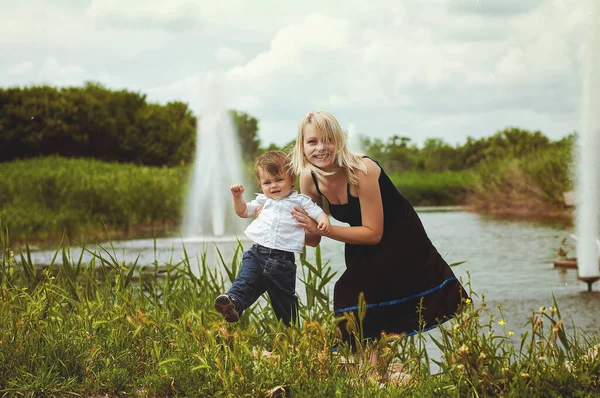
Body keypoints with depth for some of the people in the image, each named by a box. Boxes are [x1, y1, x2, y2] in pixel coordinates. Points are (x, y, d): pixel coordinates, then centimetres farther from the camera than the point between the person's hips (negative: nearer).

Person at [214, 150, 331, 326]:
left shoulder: (300, 201, 6)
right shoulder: (263, 201, 20)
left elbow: (318, 212, 2)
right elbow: (243, 211, 29)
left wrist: (323, 220, -21)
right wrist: (237, 196, 11)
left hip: (282, 259, -4)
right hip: (257, 252, 4)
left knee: (284, 297, 5)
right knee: (246, 279, -21)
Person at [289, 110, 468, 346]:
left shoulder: (362, 170, -30)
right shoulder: (309, 178, -12)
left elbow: (373, 233, -28)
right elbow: (313, 240, -4)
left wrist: (322, 229, -32)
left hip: (401, 241, -5)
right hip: (362, 254, 6)